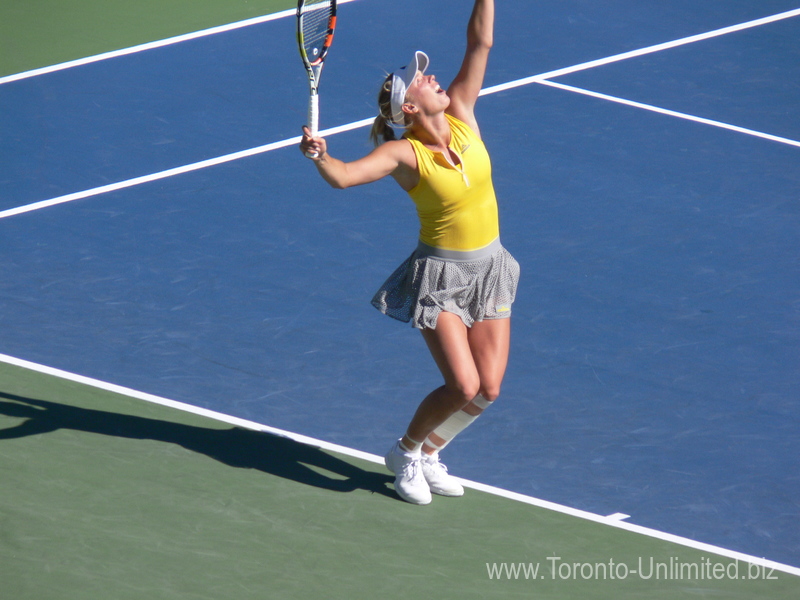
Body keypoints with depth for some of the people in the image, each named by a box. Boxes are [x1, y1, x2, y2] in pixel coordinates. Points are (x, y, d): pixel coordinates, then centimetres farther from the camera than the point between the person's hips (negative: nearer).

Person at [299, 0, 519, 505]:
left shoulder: (461, 114, -5)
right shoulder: (405, 153, -18)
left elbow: (480, 43, -8)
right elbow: (344, 176, -32)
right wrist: (320, 157, -52)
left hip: (489, 267, 6)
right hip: (440, 275, -6)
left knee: (488, 389, 3)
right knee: (464, 386, -13)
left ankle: (427, 454, 27)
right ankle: (406, 452, 14)